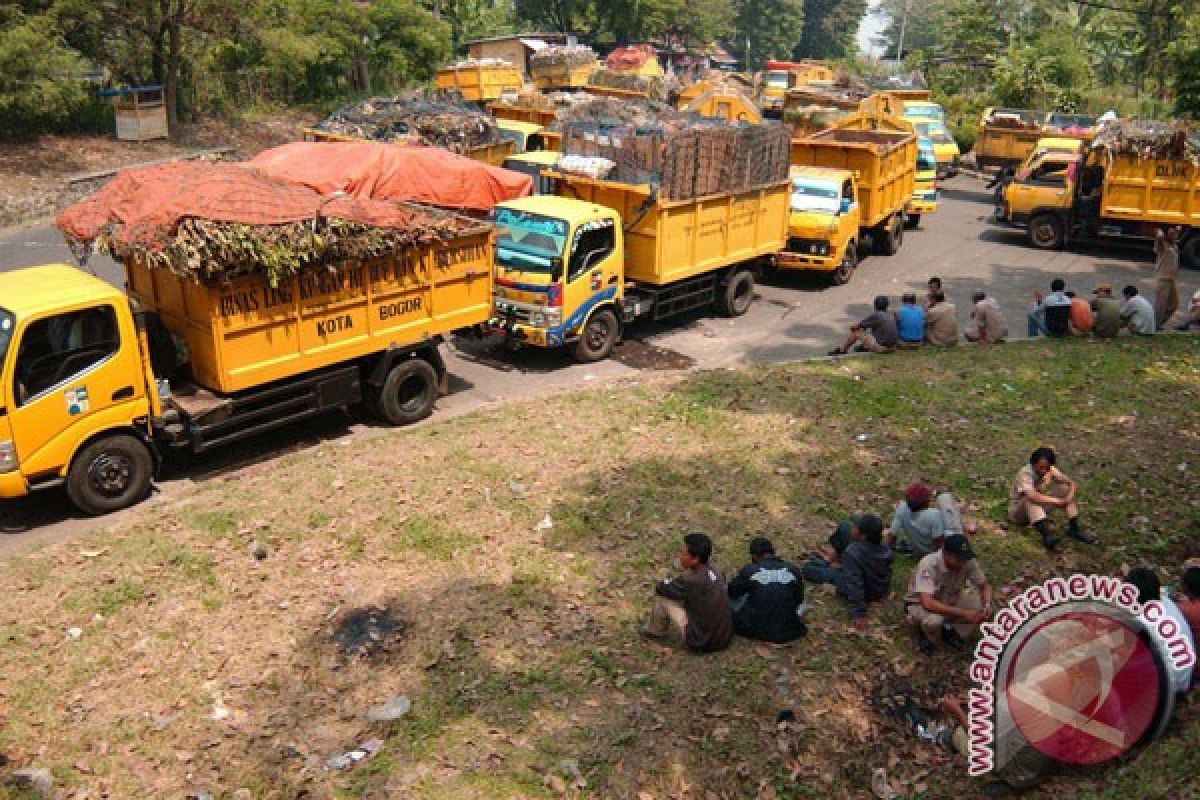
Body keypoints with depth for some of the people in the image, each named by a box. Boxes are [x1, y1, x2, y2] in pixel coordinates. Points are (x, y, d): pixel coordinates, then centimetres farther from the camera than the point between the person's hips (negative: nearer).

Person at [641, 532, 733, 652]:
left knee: (662, 596, -1)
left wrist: (670, 581, 12)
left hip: (702, 643, -7)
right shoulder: (716, 572, -4)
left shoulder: (691, 581, -24)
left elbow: (660, 588, -7)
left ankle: (656, 631, 25)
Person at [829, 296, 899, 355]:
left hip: (881, 347, -7)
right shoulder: (892, 316, 11)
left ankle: (842, 350, 23)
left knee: (855, 332, 7)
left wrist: (852, 327, 24)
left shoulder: (874, 315, -7)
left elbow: (856, 327, 0)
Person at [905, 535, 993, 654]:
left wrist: (987, 604, -24)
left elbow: (985, 585, -2)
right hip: (920, 604, -5)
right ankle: (925, 634, -3)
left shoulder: (968, 562, -19)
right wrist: (962, 613, -43)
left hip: (949, 602, 5)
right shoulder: (929, 564, -33)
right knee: (934, 620, -38)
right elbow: (927, 603, -41)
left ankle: (951, 631, 2)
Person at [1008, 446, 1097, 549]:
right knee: (1031, 498, -38)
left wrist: (1069, 498, -26)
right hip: (1018, 512, -6)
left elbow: (1071, 483, -5)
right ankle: (1047, 536, -49)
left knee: (1064, 488, -9)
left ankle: (1074, 529, -10)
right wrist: (1057, 501, -41)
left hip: (1040, 509, 6)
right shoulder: (1025, 473, -30)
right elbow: (1031, 496, -47)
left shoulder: (1050, 470, -10)